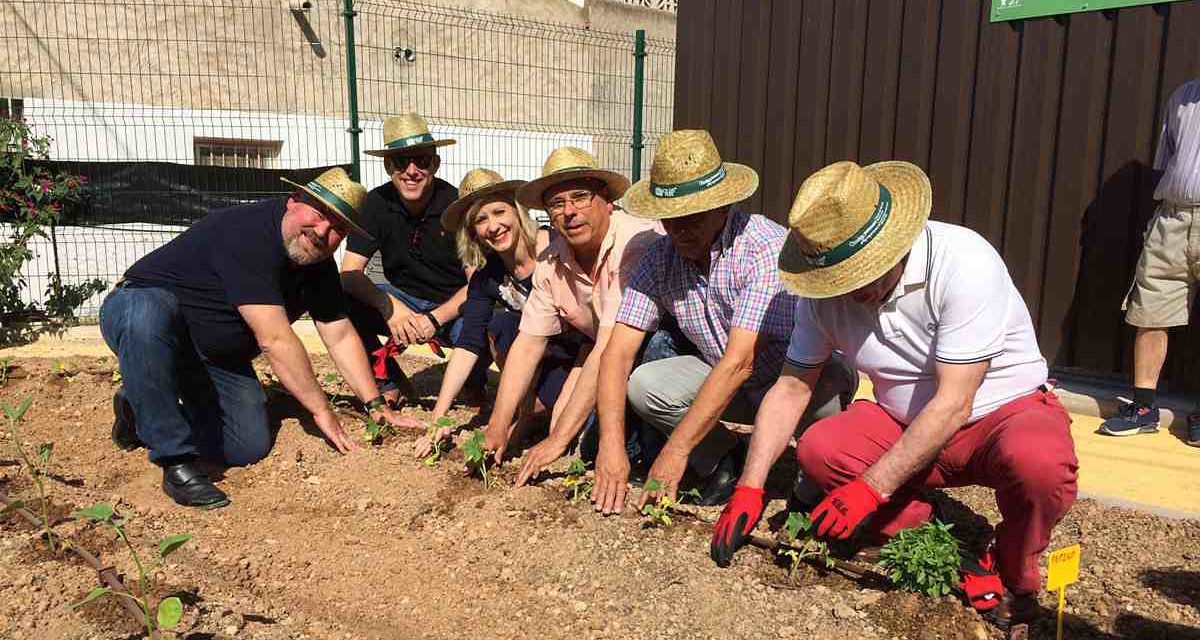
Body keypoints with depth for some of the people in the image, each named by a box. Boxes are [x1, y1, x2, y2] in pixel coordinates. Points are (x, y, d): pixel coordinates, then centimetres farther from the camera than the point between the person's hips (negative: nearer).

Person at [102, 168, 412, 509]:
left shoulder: (318, 261, -3)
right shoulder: (247, 234, -30)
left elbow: (341, 337, 1)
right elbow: (274, 338, -33)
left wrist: (376, 405, -5)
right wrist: (321, 409, -27)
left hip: (215, 356, 7)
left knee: (249, 447, -9)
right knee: (149, 316, -43)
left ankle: (146, 411, 16)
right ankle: (177, 461, -30)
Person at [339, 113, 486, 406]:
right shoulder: (376, 203, -9)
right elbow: (350, 273, -13)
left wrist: (434, 319, -31)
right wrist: (389, 305, -33)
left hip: (455, 306, -2)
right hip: (404, 302, 3)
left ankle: (474, 381, 5)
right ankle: (389, 383, -1)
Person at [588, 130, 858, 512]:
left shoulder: (767, 248, -28)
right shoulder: (660, 258, -11)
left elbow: (739, 362, -33)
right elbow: (618, 351, -16)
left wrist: (676, 450, -34)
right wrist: (611, 444, -29)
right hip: (724, 378, 4)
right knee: (643, 385, -20)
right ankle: (726, 462, 3)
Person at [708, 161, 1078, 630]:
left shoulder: (965, 263, -28)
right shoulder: (826, 286, -13)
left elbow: (954, 404, -29)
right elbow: (791, 388, -8)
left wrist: (872, 487, -31)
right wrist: (749, 488, -17)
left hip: (1008, 409, -3)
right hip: (905, 422, 4)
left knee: (1039, 463, -37)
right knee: (817, 450, -22)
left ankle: (1012, 578, -3)